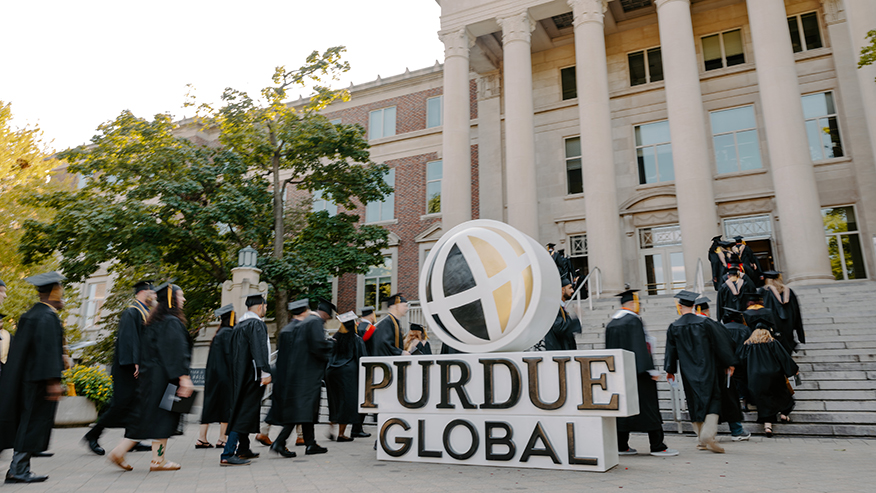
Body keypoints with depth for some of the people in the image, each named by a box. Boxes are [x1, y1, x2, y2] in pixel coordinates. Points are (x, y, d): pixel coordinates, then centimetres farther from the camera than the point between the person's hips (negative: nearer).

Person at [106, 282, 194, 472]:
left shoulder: (155, 322, 16)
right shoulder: (171, 322, -15)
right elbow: (176, 353, -22)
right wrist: (184, 377, -24)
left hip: (151, 376, 9)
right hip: (164, 377, -9)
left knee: (146, 416, 14)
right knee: (162, 416, -2)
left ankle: (119, 452, 12)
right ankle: (158, 460, 6)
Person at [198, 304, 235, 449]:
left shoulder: (219, 333, 15)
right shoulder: (228, 333, -12)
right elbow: (230, 355, -18)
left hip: (213, 374, 9)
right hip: (225, 375, -9)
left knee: (211, 405, 9)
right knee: (226, 405, -2)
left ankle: (202, 439, 11)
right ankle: (222, 439, 1)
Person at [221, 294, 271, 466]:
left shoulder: (238, 325, 16)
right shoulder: (256, 324, -13)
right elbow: (259, 349, -24)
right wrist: (265, 372, -28)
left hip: (239, 375, 10)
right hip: (251, 375, -10)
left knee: (242, 410, 18)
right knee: (245, 412, -9)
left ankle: (243, 449, 26)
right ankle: (227, 455, -12)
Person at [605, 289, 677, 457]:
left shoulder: (611, 323, 11)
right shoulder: (633, 320, -12)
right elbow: (641, 347, -18)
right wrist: (652, 370, -16)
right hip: (637, 372, -8)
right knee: (648, 407, -1)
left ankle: (622, 446, 13)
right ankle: (657, 446, 4)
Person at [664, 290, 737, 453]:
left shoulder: (674, 327, -3)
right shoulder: (705, 323, -5)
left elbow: (671, 351, 3)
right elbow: (720, 344, -1)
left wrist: (670, 370, 13)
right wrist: (729, 363, 9)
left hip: (688, 372, 1)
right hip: (707, 369, -1)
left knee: (695, 403, 12)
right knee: (712, 400, 3)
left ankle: (703, 439, 18)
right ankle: (708, 435, -14)